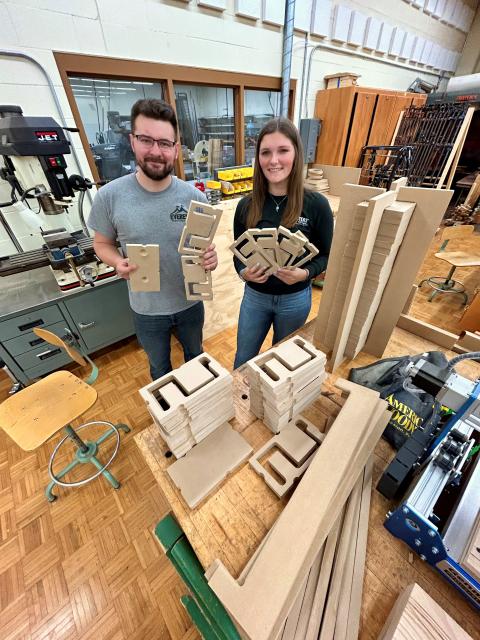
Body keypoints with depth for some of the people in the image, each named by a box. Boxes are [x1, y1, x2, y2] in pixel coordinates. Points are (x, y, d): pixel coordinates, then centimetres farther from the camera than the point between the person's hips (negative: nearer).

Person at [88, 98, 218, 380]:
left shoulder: (195, 198, -12)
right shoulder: (109, 196, -14)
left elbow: (206, 245, -2)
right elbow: (102, 243, 0)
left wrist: (211, 257, -25)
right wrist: (119, 263, -22)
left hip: (191, 302, 1)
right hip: (146, 309, 0)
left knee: (195, 355, 30)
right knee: (159, 367, 26)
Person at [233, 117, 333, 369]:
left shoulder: (316, 204, -12)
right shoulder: (246, 205, -8)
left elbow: (325, 254, -4)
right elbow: (238, 253, 1)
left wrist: (304, 273, -24)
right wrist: (243, 272, -21)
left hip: (295, 298, -1)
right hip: (254, 295, 2)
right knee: (243, 360, 19)